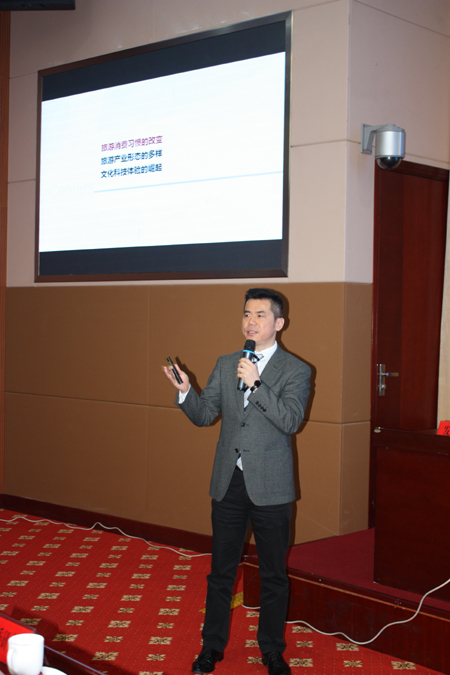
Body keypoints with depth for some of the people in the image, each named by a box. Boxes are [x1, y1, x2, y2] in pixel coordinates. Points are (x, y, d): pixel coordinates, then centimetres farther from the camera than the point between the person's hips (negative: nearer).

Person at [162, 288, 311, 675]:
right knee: (221, 571, 13)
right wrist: (185, 391, -12)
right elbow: (204, 415, 7)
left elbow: (291, 421, -18)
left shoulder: (296, 371, -5)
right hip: (228, 483, 4)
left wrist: (256, 383, -25)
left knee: (273, 575, 9)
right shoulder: (225, 365, 8)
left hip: (269, 487, -3)